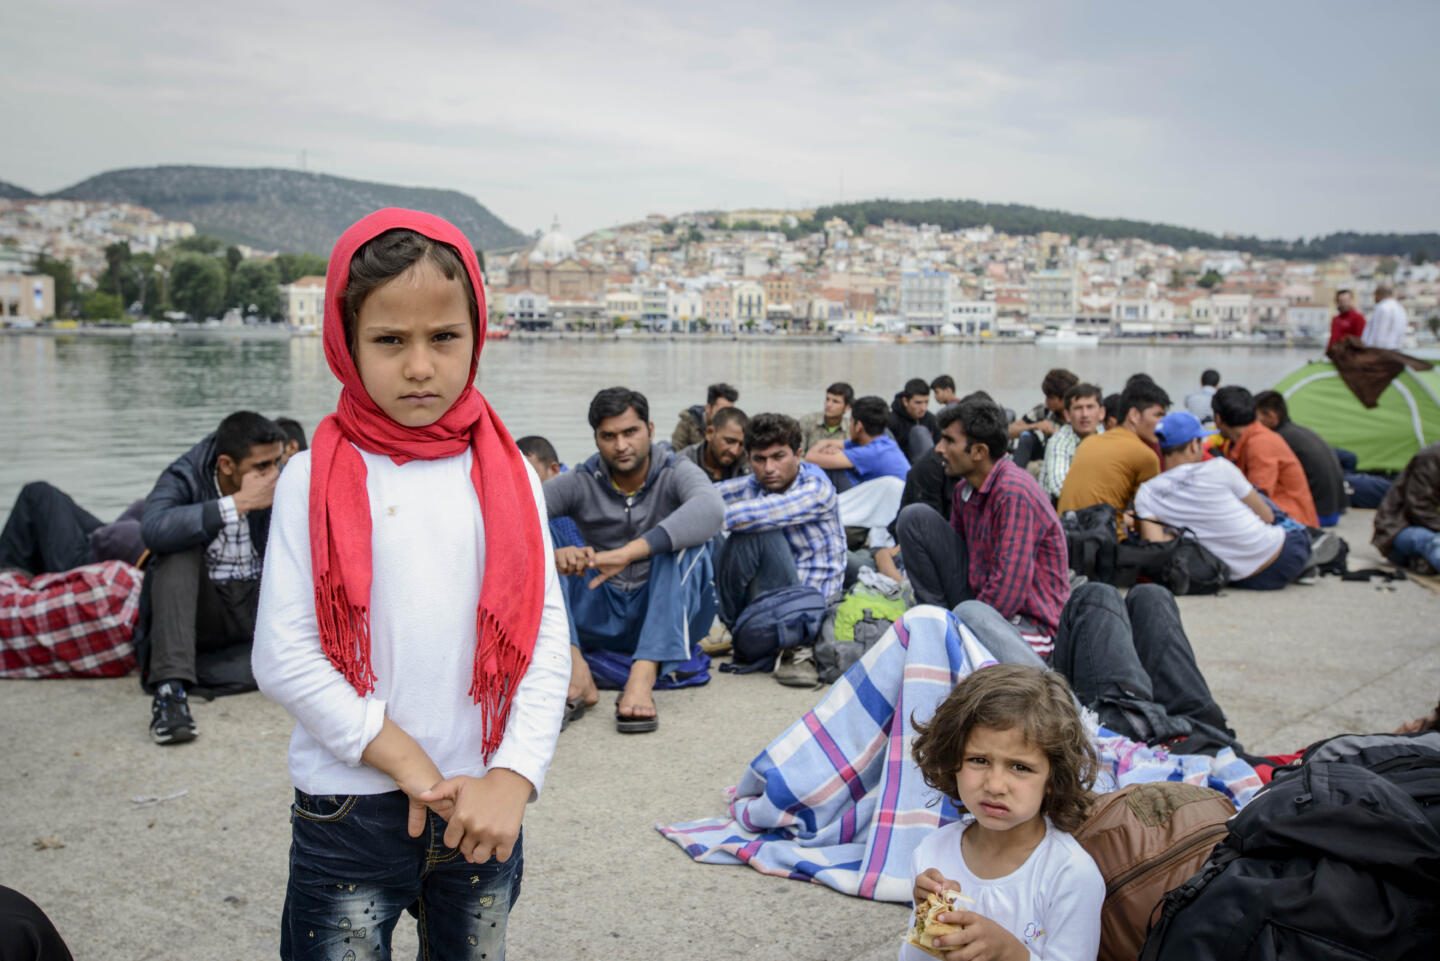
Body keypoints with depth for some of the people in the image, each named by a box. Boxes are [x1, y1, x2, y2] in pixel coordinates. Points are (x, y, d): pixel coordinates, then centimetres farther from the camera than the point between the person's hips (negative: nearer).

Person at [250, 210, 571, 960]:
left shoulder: (507, 476, 2)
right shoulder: (316, 479, -6)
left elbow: (547, 637, -3)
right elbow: (282, 656, -11)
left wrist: (513, 776, -13)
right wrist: (406, 761, -13)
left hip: (481, 809, 3)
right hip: (350, 806, -2)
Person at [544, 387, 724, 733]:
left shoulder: (675, 473, -7)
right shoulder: (581, 483, -1)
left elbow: (710, 510, -32)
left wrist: (627, 553, -42)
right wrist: (551, 553, -40)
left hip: (670, 615, -2)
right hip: (602, 617, 2)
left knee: (688, 540, -28)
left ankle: (642, 677, -43)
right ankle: (573, 667, -37)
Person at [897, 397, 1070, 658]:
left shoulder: (1014, 493, -22)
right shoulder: (966, 489, 4)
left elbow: (1009, 590, -26)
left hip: (1027, 622, -9)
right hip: (979, 596, 9)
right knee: (915, 517, 0)